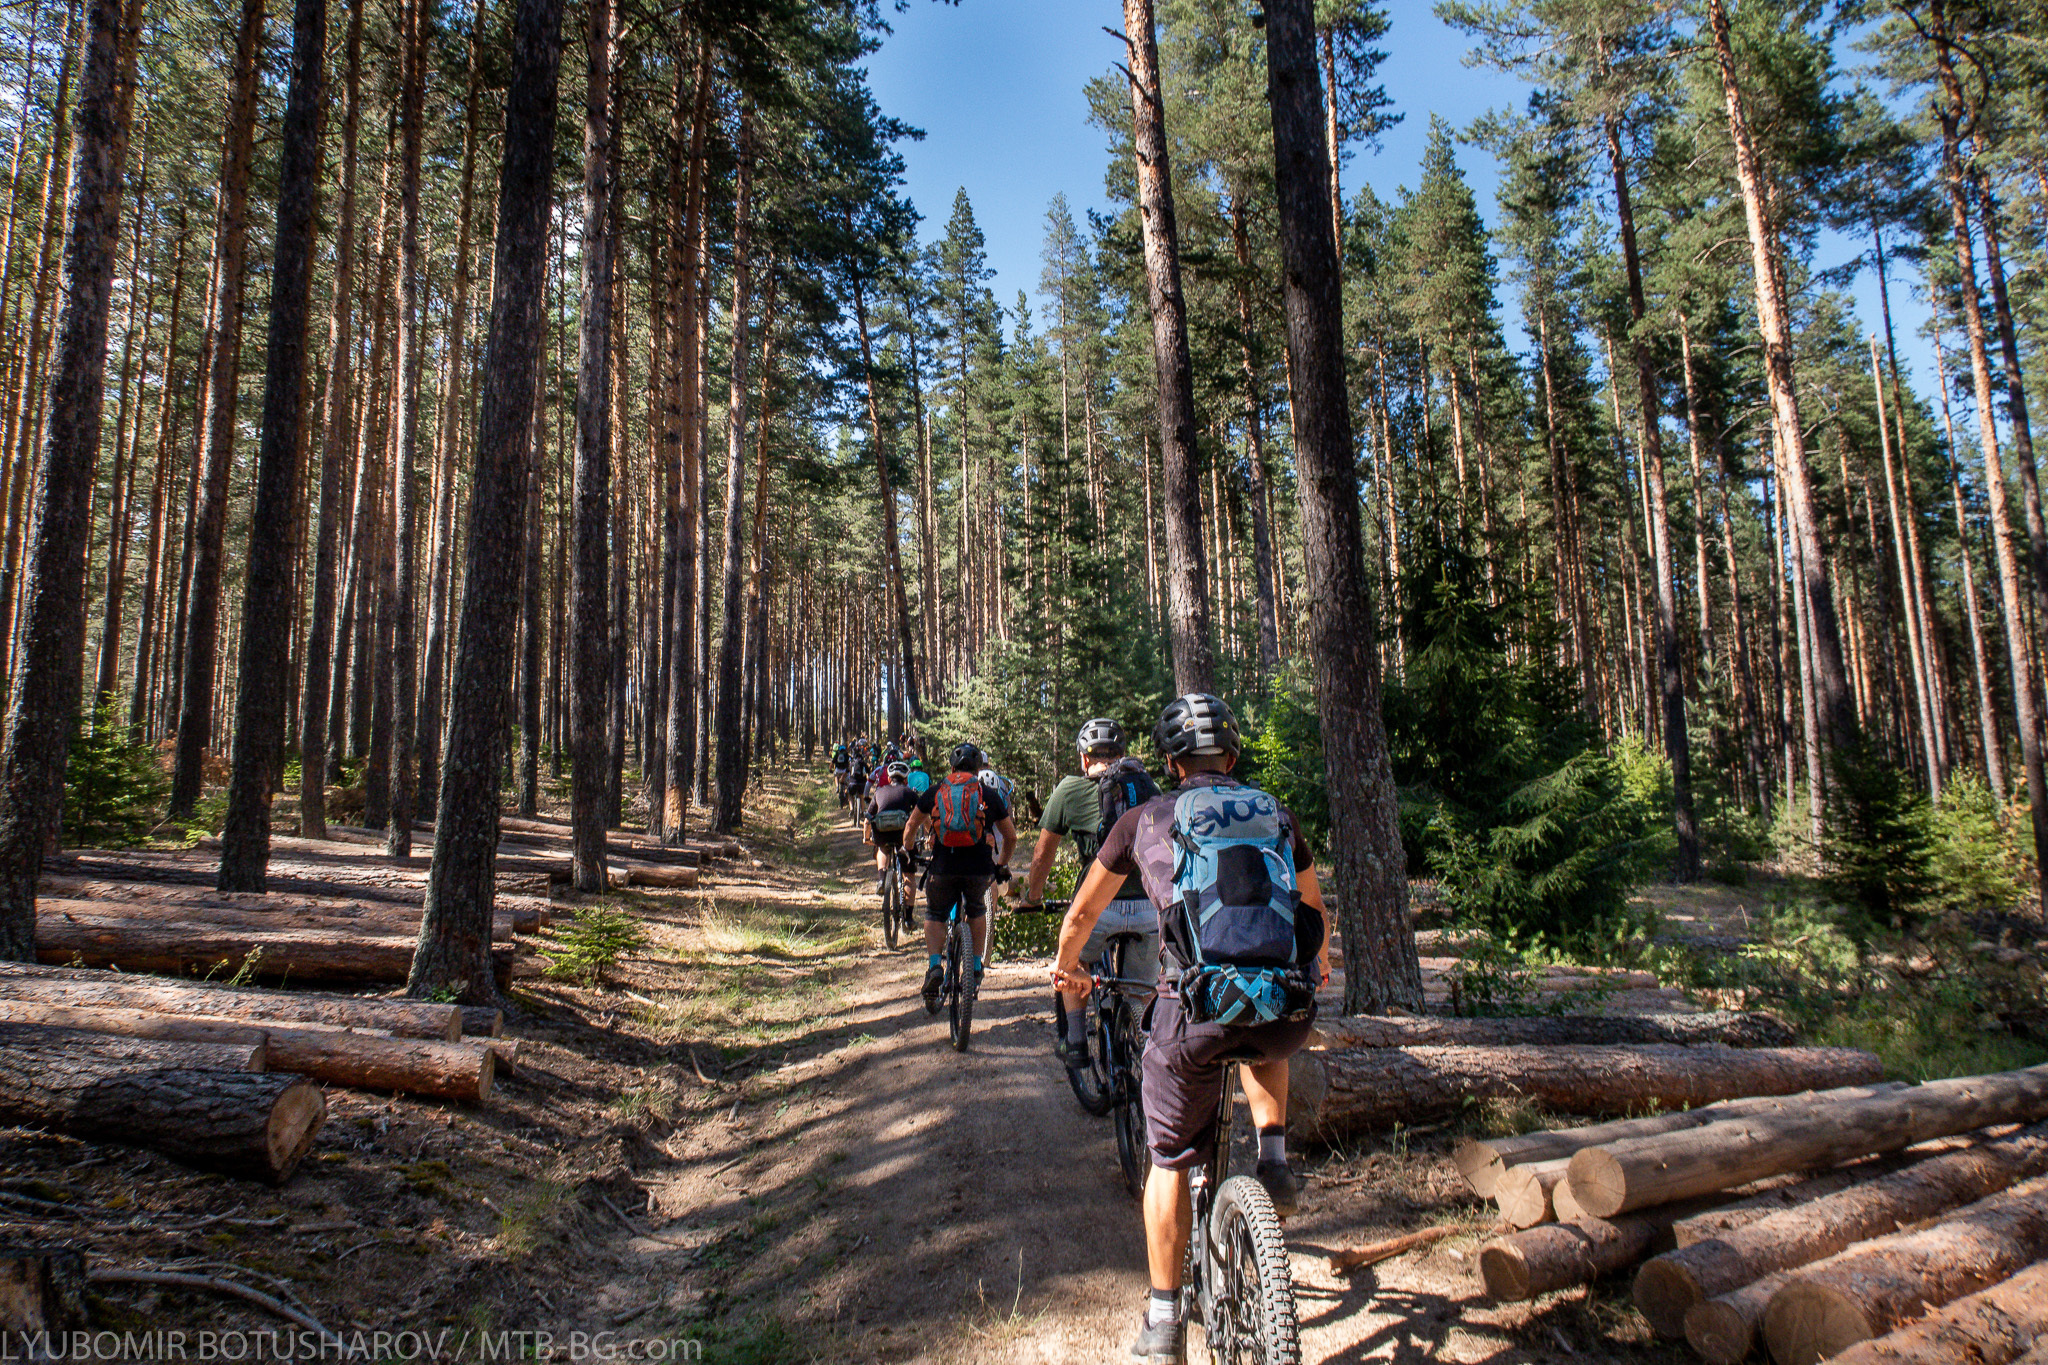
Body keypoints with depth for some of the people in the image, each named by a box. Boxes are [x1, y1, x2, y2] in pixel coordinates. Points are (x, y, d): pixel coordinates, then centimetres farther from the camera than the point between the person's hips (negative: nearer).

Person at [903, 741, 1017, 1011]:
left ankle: (934, 965, 0)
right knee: (977, 910, 28)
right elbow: (1011, 837, 20)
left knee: (934, 915, 22)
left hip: (943, 866, 0)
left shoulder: (935, 791, 14)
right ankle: (976, 967, 23)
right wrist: (1002, 865, 35)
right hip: (980, 867, 0)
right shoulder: (989, 795, 13)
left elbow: (912, 826, 23)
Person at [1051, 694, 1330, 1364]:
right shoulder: (1277, 813, 21)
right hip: (1287, 1006, 2)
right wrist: (1317, 964, 58)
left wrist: (1068, 968, 47)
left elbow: (1082, 915, 26)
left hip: (1196, 1004, -2)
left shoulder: (1143, 819, 15)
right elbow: (1315, 910, 37)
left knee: (1170, 1162, 19)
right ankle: (1273, 1160, 21)